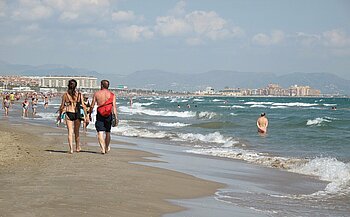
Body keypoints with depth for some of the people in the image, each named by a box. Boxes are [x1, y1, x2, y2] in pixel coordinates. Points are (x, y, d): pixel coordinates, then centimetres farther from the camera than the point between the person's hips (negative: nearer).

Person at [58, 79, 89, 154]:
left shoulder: (65, 95, -2)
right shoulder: (79, 94, -2)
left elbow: (62, 106, 1)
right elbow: (83, 106, -4)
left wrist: (60, 115, 14)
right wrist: (86, 116, 1)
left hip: (68, 114, -1)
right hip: (77, 114, 1)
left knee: (70, 132, 3)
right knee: (76, 132, 16)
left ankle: (71, 149, -7)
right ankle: (77, 147, 28)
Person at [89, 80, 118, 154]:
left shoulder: (96, 94, -1)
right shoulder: (112, 95, 1)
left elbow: (92, 106, 0)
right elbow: (114, 107, -6)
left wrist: (90, 114, 12)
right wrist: (116, 117, -6)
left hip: (100, 115, -2)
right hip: (109, 115, 2)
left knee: (100, 133, -2)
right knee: (107, 132, 16)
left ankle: (103, 149, -16)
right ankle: (107, 148, 29)